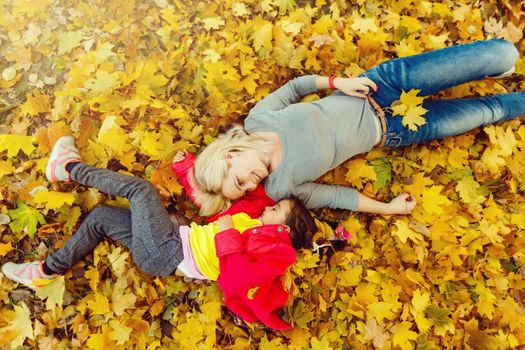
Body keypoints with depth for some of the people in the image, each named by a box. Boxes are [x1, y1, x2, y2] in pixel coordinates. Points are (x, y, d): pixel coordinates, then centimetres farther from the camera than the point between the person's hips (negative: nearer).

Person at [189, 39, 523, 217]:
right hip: (389, 133, -1)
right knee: (489, 112, 5)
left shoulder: (257, 118, -15)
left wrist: (338, 82, -14)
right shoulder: (278, 187, -15)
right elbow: (334, 195, -6)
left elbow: (296, 86, -1)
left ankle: (496, 63, 34)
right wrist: (387, 207, -7)